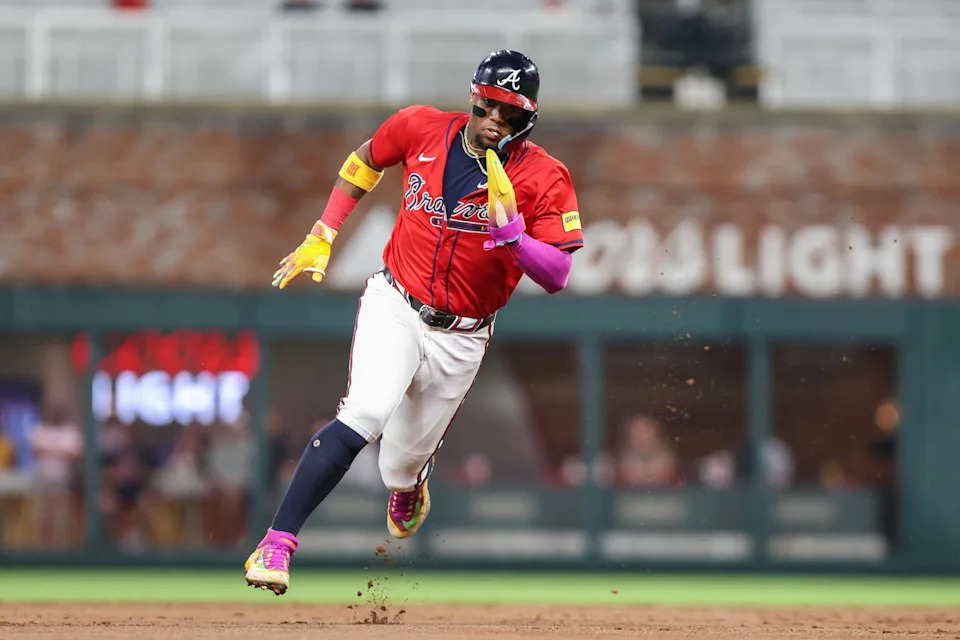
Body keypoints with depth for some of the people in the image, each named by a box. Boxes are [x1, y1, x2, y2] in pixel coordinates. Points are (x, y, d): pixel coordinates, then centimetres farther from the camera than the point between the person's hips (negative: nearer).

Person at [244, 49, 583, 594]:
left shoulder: (544, 179, -13)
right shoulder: (422, 129, -7)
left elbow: (556, 277, -19)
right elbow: (367, 160, 15)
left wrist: (509, 231, -35)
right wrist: (321, 237, 10)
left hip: (460, 339, 1)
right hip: (396, 308, -1)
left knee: (402, 466, 8)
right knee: (366, 414, -28)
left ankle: (408, 488, 50)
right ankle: (277, 544, -29)